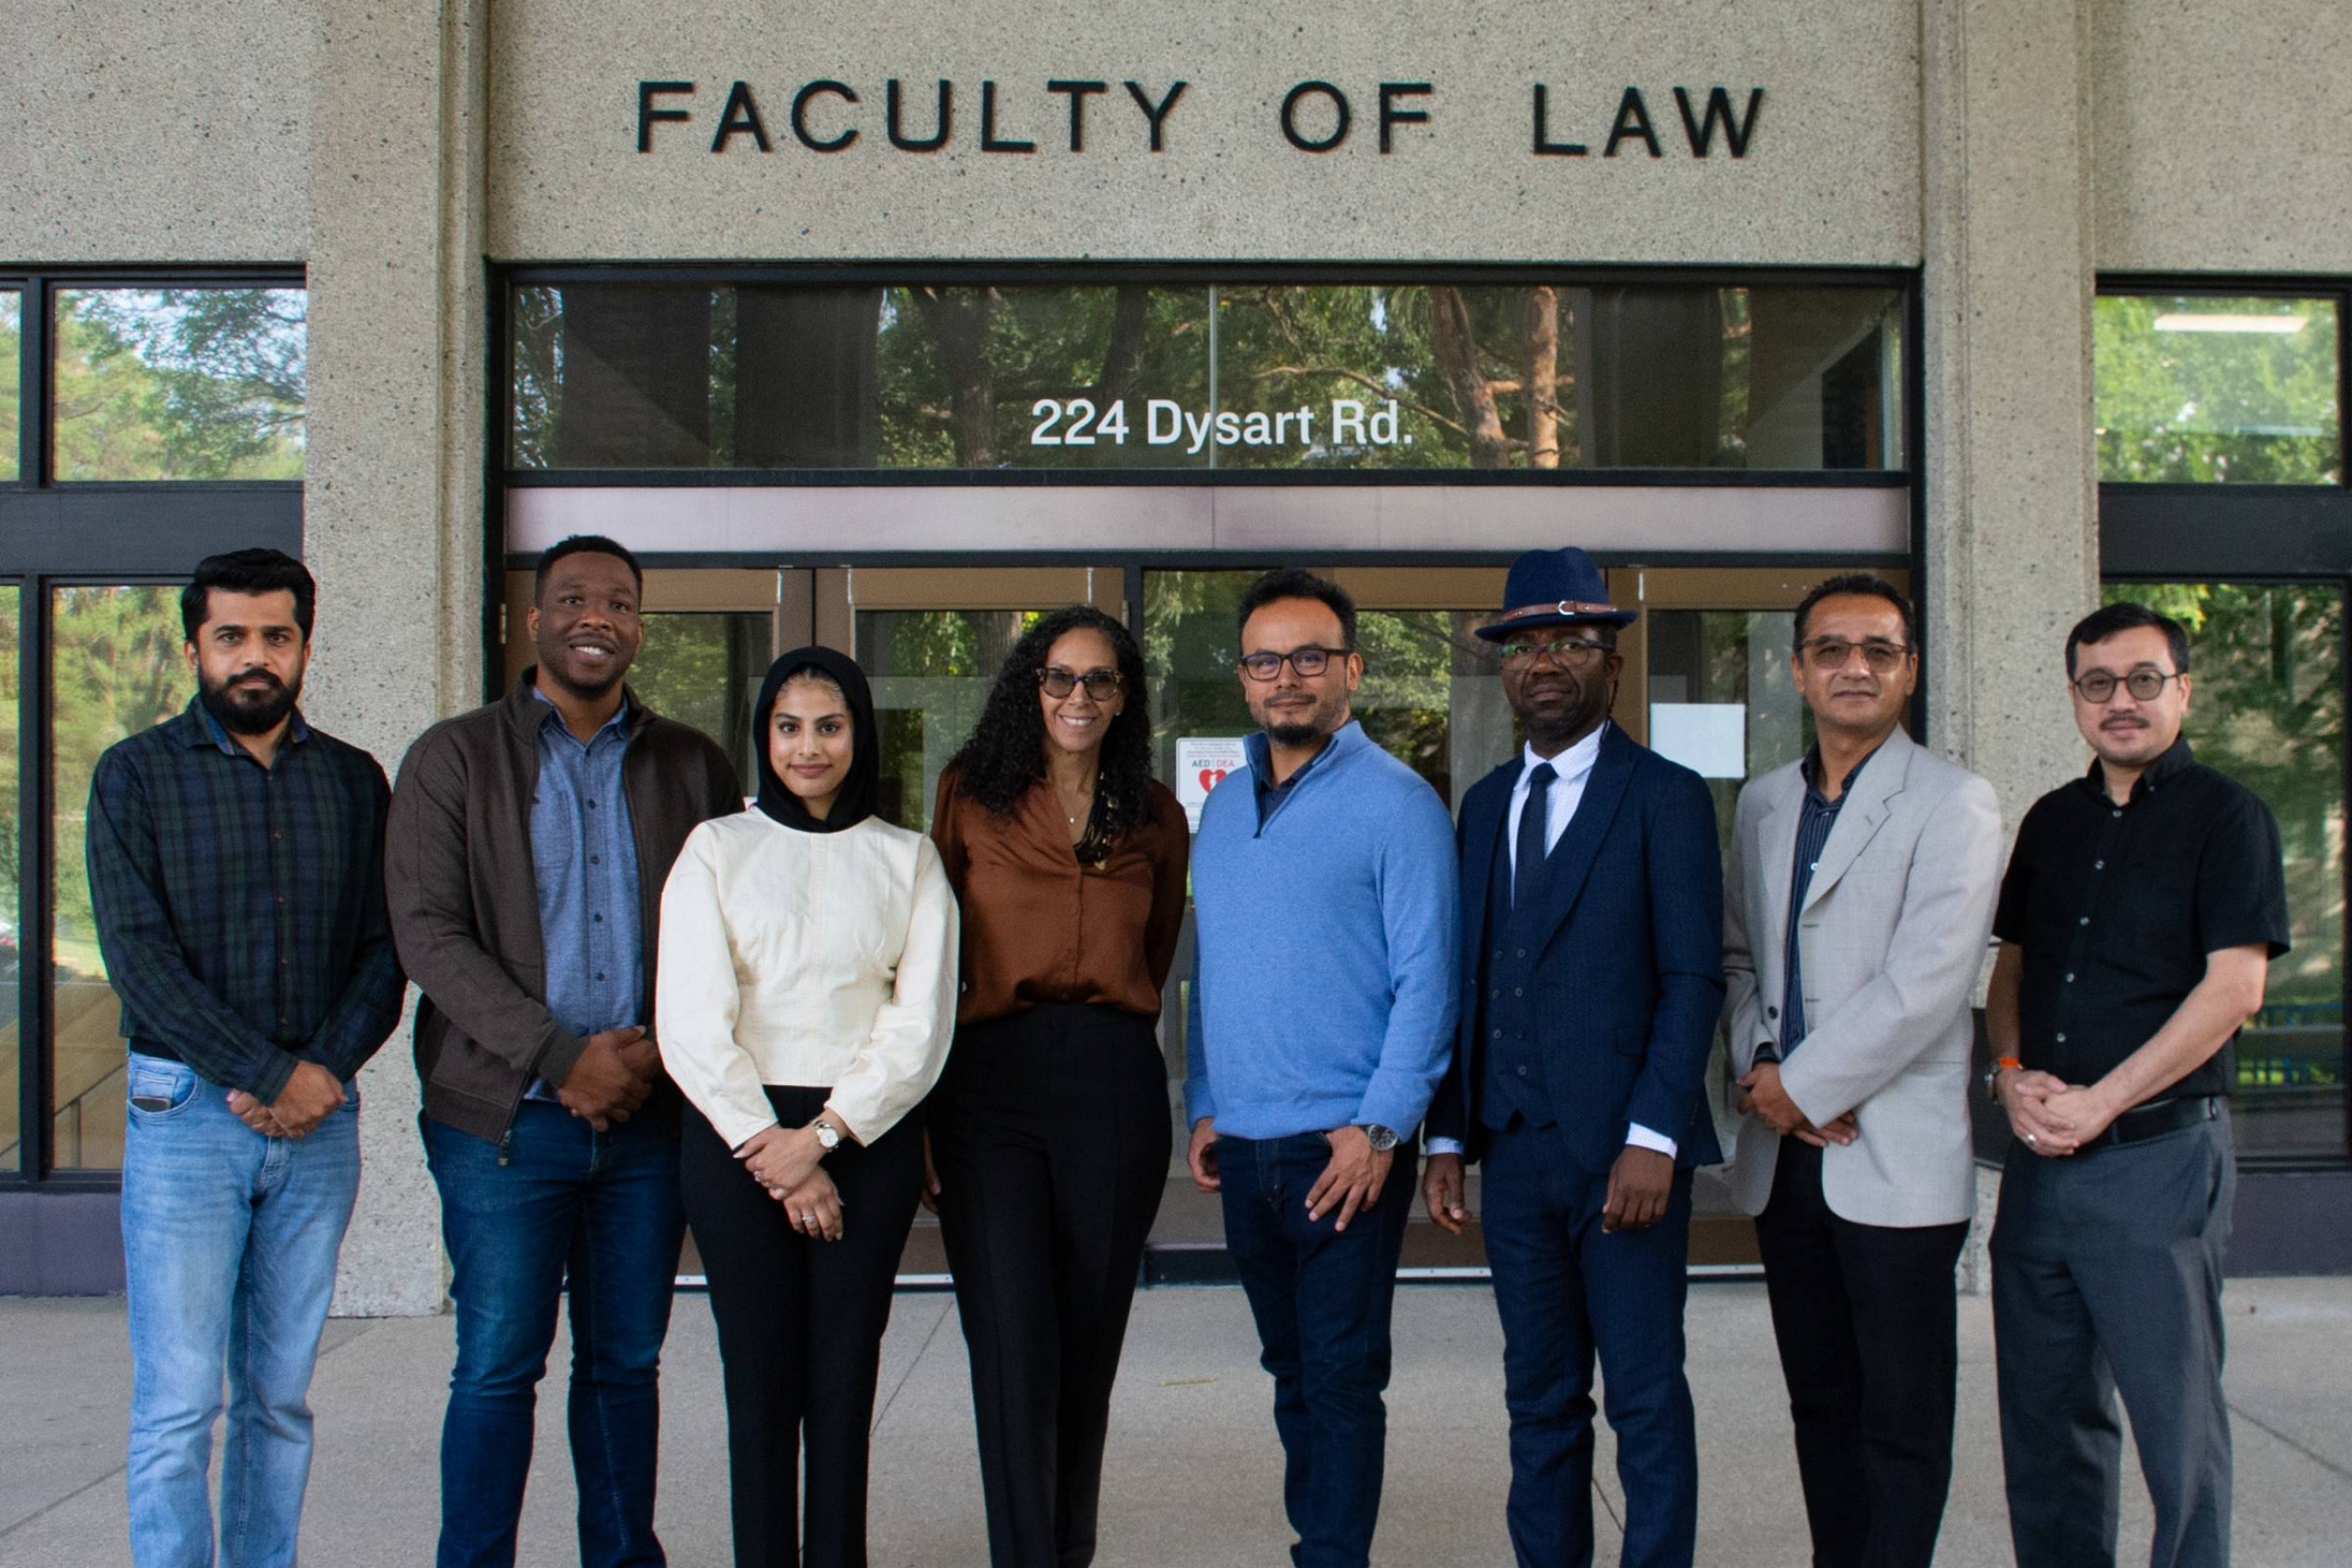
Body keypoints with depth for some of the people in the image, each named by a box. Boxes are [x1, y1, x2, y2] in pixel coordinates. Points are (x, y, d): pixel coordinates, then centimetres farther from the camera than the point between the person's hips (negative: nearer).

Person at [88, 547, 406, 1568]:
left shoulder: (354, 780, 10)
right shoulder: (137, 774, 2)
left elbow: (386, 951, 6)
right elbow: (139, 955, -8)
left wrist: (324, 1072, -10)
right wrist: (267, 1077, -13)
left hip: (319, 1121, 3)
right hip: (186, 1112, -3)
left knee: (280, 1398, 8)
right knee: (176, 1404, -3)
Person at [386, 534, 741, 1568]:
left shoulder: (692, 766, 10)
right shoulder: (454, 759, 3)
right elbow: (429, 935, -6)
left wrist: (660, 1053, -8)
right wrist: (563, 1056, -14)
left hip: (649, 1110, 2)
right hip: (506, 1116, -2)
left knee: (626, 1363, 10)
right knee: (498, 1365, 0)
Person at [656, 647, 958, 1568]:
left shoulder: (907, 859, 9)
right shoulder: (717, 849, 7)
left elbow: (922, 1025, 1)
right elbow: (689, 1022, -1)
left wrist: (821, 1136, -9)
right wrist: (775, 1154, -8)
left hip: (869, 1137, 1)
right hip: (737, 1133, 0)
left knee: (844, 1384, 2)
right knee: (760, 1382, 0)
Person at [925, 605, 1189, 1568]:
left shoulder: (1154, 816, 10)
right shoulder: (973, 797, 6)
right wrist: (920, 1108, 7)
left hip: (1115, 1088, 2)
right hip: (990, 1084, -2)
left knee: (1090, 1344, 9)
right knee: (1014, 1350, -8)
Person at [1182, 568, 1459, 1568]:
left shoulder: (1396, 802, -8)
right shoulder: (1224, 808, 12)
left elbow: (1425, 977, -11)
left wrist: (1379, 1128, -16)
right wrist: (1203, 1106, 12)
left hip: (1344, 1146, -6)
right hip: (1243, 1147, 6)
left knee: (1341, 1377, 0)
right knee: (1290, 1367, 16)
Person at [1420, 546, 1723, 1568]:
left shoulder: (1664, 797, -2)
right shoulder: (1485, 804, 14)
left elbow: (1693, 978, -8)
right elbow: (1468, 978, 13)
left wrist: (1652, 1139, -16)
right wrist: (1445, 1137, 7)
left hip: (1623, 1151, -5)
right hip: (1515, 1148, 5)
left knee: (1646, 1400, 2)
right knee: (1539, 1399, 12)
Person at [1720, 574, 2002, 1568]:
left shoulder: (1952, 804, -7)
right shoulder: (1762, 804, 13)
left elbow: (1925, 982, -16)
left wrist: (1802, 1084, -11)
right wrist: (1760, 1066, -2)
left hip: (1895, 1159, -6)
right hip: (1784, 1154, 6)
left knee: (1902, 1414, 2)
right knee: (1820, 1401, 14)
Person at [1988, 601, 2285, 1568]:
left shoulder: (2224, 816, -4)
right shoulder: (2052, 821, 14)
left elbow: (2233, 986, -12)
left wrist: (2098, 1103, -15)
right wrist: (2013, 1072, -2)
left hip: (2161, 1152, -5)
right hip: (2040, 1153, 6)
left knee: (2175, 1409, 2)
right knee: (2044, 1407, 11)